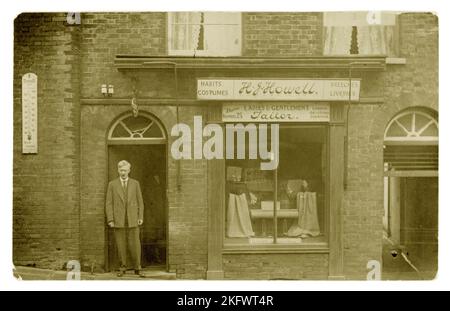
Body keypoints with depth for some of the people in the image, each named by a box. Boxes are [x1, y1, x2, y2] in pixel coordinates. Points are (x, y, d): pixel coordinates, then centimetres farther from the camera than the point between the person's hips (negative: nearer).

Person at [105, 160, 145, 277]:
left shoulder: (135, 183, 5)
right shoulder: (112, 184, 2)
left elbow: (140, 201, 5)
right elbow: (109, 203, 0)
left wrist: (141, 217, -3)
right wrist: (110, 220, -8)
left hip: (132, 219, 0)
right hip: (118, 219, 0)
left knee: (135, 244, -2)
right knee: (120, 245, 3)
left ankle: (137, 268, 7)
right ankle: (122, 268, 15)